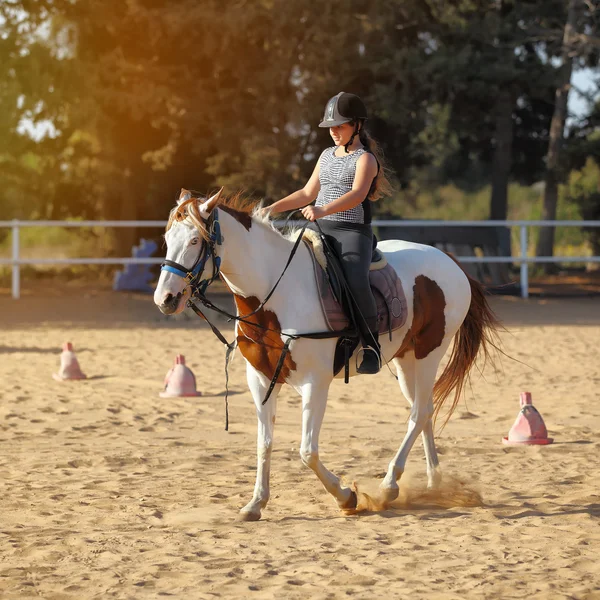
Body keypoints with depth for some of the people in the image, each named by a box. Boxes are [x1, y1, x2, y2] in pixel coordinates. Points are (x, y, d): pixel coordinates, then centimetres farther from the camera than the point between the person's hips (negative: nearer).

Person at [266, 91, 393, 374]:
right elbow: (308, 193, 25)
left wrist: (323, 210, -38)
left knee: (355, 282, -32)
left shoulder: (365, 158, -5)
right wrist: (273, 208, 14)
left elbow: (357, 194, -23)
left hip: (354, 232, -7)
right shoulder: (327, 156, 18)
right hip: (320, 231, 7)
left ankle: (371, 342, -14)